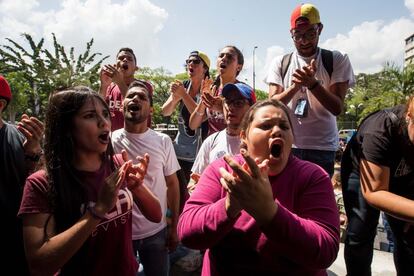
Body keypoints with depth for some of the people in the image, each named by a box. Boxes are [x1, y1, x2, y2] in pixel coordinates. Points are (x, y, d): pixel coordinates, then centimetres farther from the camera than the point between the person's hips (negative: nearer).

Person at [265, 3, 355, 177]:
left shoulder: (337, 60, 0)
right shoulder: (280, 63, 3)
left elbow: (337, 108, -8)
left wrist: (312, 83, -24)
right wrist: (295, 85, -22)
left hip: (322, 148, -1)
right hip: (286, 146, 1)